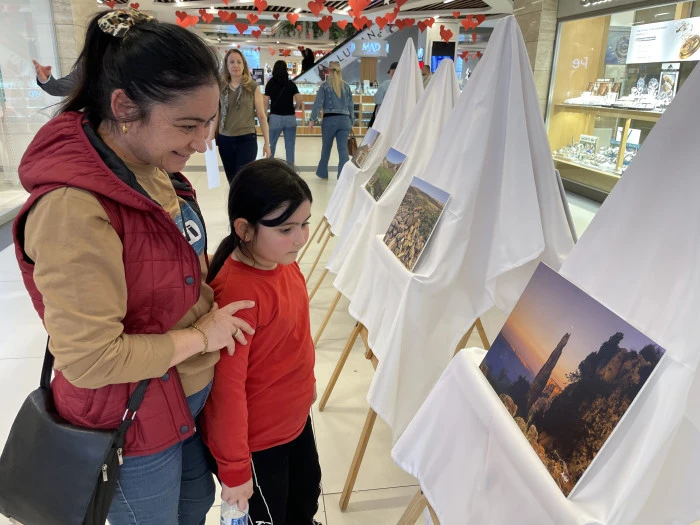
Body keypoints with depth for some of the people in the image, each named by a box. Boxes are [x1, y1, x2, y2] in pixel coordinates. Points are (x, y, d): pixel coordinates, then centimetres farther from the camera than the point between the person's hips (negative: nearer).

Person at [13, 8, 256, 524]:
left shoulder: (152, 167, -4)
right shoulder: (73, 208, -32)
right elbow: (90, 359, -29)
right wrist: (201, 336, -20)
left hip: (192, 393, 8)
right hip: (134, 422, -7)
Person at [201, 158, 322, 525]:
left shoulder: (283, 260, -8)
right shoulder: (237, 292, -33)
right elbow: (227, 385, -27)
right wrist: (234, 468, -18)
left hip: (294, 418, 7)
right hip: (255, 440, -7)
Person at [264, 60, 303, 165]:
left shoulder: (270, 83, -1)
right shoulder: (291, 84, 1)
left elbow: (266, 103, -5)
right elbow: (299, 101, -6)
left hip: (275, 117, -1)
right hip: (290, 117, 1)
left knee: (271, 144, 10)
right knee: (290, 146, 6)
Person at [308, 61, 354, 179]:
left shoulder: (325, 86, 0)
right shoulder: (346, 86, 8)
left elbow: (318, 103, -6)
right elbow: (351, 105, 11)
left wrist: (312, 119, -4)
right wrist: (351, 122, 18)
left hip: (329, 120, -1)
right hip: (344, 120, 1)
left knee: (326, 148, 13)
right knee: (343, 148, -1)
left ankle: (322, 172, 28)